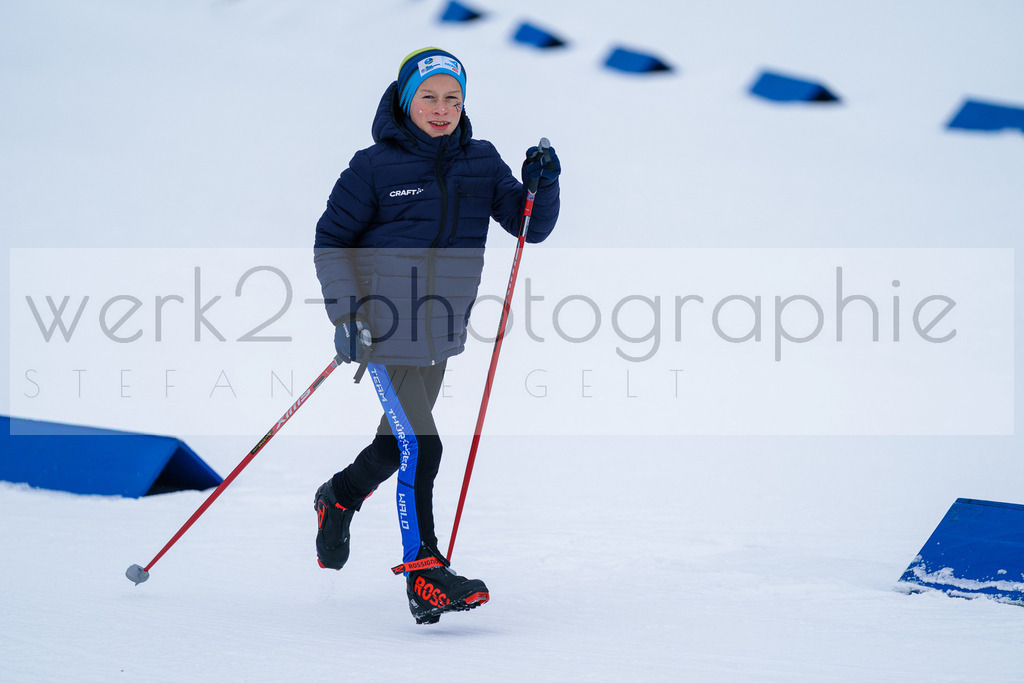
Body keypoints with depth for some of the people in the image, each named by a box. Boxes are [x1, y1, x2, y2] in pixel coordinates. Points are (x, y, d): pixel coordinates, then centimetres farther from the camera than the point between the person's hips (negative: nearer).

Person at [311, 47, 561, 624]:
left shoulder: (481, 162, 4)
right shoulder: (375, 167, -8)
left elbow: (530, 226, 3)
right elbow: (331, 240, -4)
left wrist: (542, 187, -16)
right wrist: (347, 311, -14)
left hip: (441, 333, 6)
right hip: (386, 331, -6)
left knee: (399, 442, 21)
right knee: (419, 446, -16)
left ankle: (339, 499, 50)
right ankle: (425, 578, -12)